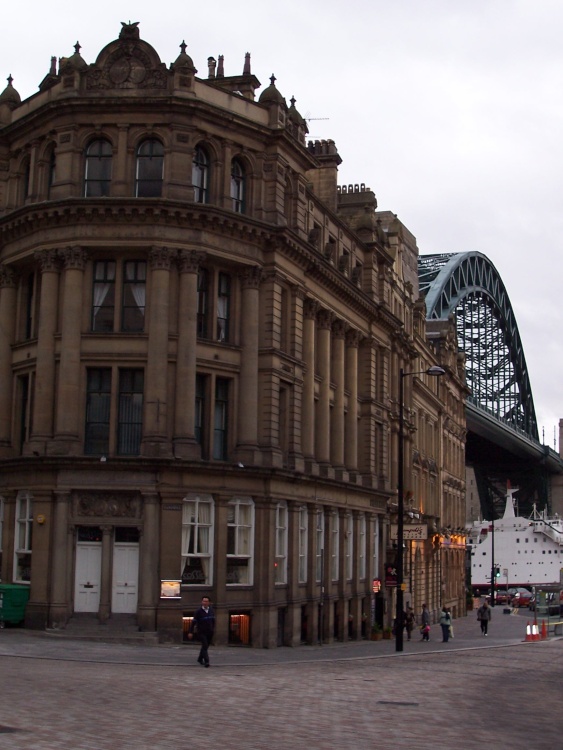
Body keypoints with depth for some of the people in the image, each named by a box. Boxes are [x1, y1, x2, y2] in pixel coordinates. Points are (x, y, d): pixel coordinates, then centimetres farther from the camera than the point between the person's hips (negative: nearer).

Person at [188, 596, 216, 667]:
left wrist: (213, 629, 14)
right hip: (201, 632, -5)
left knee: (205, 646, 15)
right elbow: (193, 622, -10)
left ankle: (200, 659, 33)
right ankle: (206, 661, -17)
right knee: (205, 646, -15)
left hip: (209, 632, 5)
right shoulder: (199, 611, -11)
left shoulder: (211, 611, 2)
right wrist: (190, 632, -12)